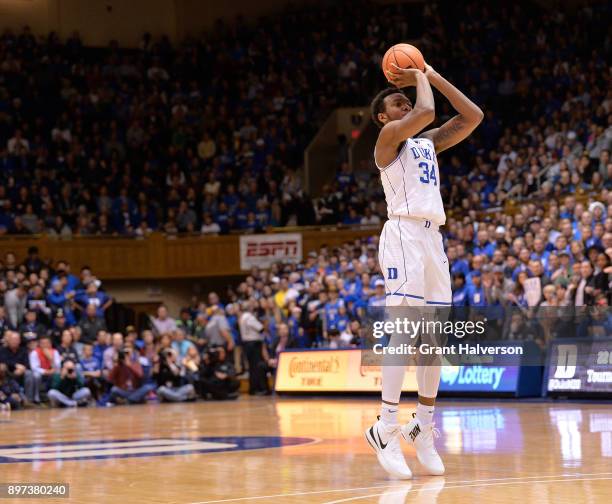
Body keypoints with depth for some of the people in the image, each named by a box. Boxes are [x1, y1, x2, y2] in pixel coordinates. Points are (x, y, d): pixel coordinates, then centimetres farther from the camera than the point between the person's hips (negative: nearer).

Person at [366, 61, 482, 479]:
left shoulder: (428, 142, 23)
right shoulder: (389, 135, 1)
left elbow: (473, 117, 19)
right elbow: (426, 111, -17)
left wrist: (433, 76, 18)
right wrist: (420, 79, 2)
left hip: (433, 238, 8)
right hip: (404, 235, -8)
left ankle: (424, 428, 13)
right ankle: (386, 429, -18)